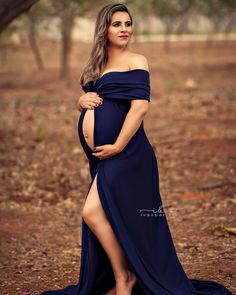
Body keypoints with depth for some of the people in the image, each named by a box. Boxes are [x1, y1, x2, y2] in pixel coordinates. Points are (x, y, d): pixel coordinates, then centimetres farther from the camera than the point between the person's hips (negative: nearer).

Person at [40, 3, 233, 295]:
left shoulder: (135, 61, -3)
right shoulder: (96, 66, 17)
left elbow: (140, 107, -14)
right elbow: (86, 103, 25)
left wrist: (117, 147, -16)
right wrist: (83, 100, 0)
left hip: (125, 153, -7)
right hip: (100, 156, 7)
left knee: (92, 212, -14)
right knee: (108, 221, 8)